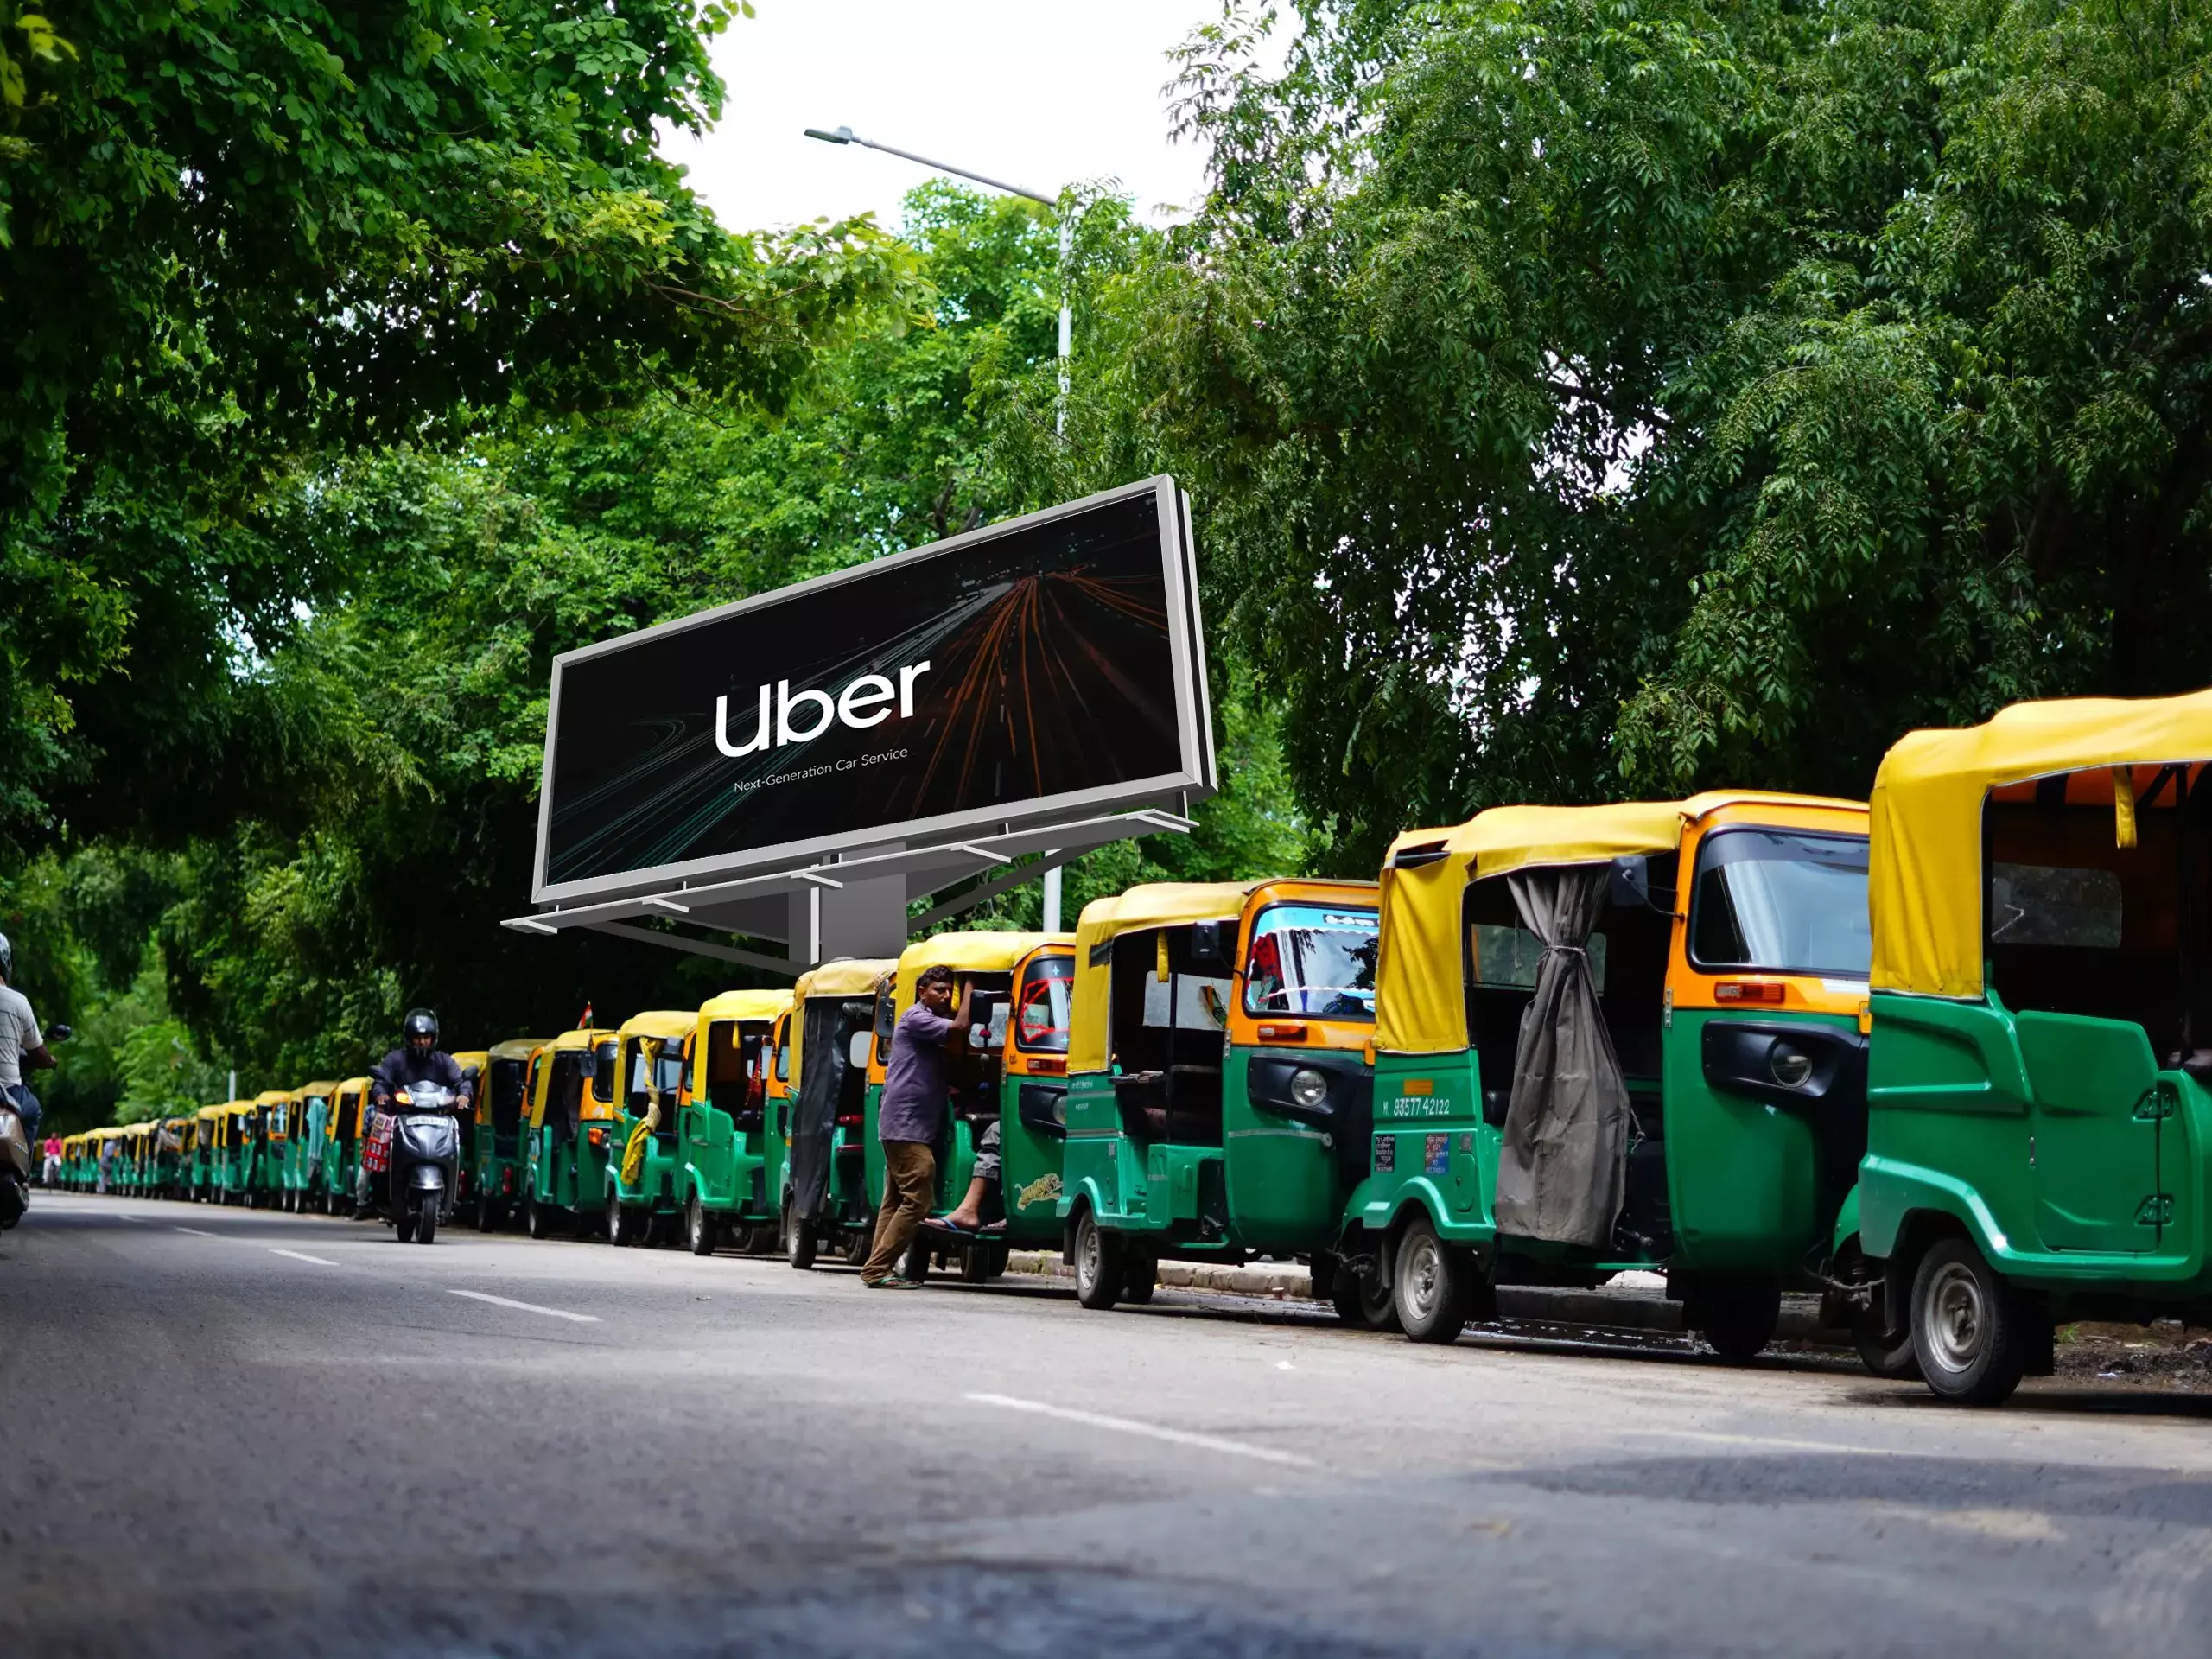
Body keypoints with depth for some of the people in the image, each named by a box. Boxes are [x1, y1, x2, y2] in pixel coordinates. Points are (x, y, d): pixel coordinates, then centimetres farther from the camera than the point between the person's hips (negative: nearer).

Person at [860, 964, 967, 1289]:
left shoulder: (932, 1020, 22)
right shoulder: (916, 1018, -9)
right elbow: (960, 1027, -19)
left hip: (913, 1126, 10)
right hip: (906, 1124, -10)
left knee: (896, 1200, 10)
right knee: (918, 1198, -13)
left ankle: (879, 1268, 11)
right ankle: (877, 1268, -12)